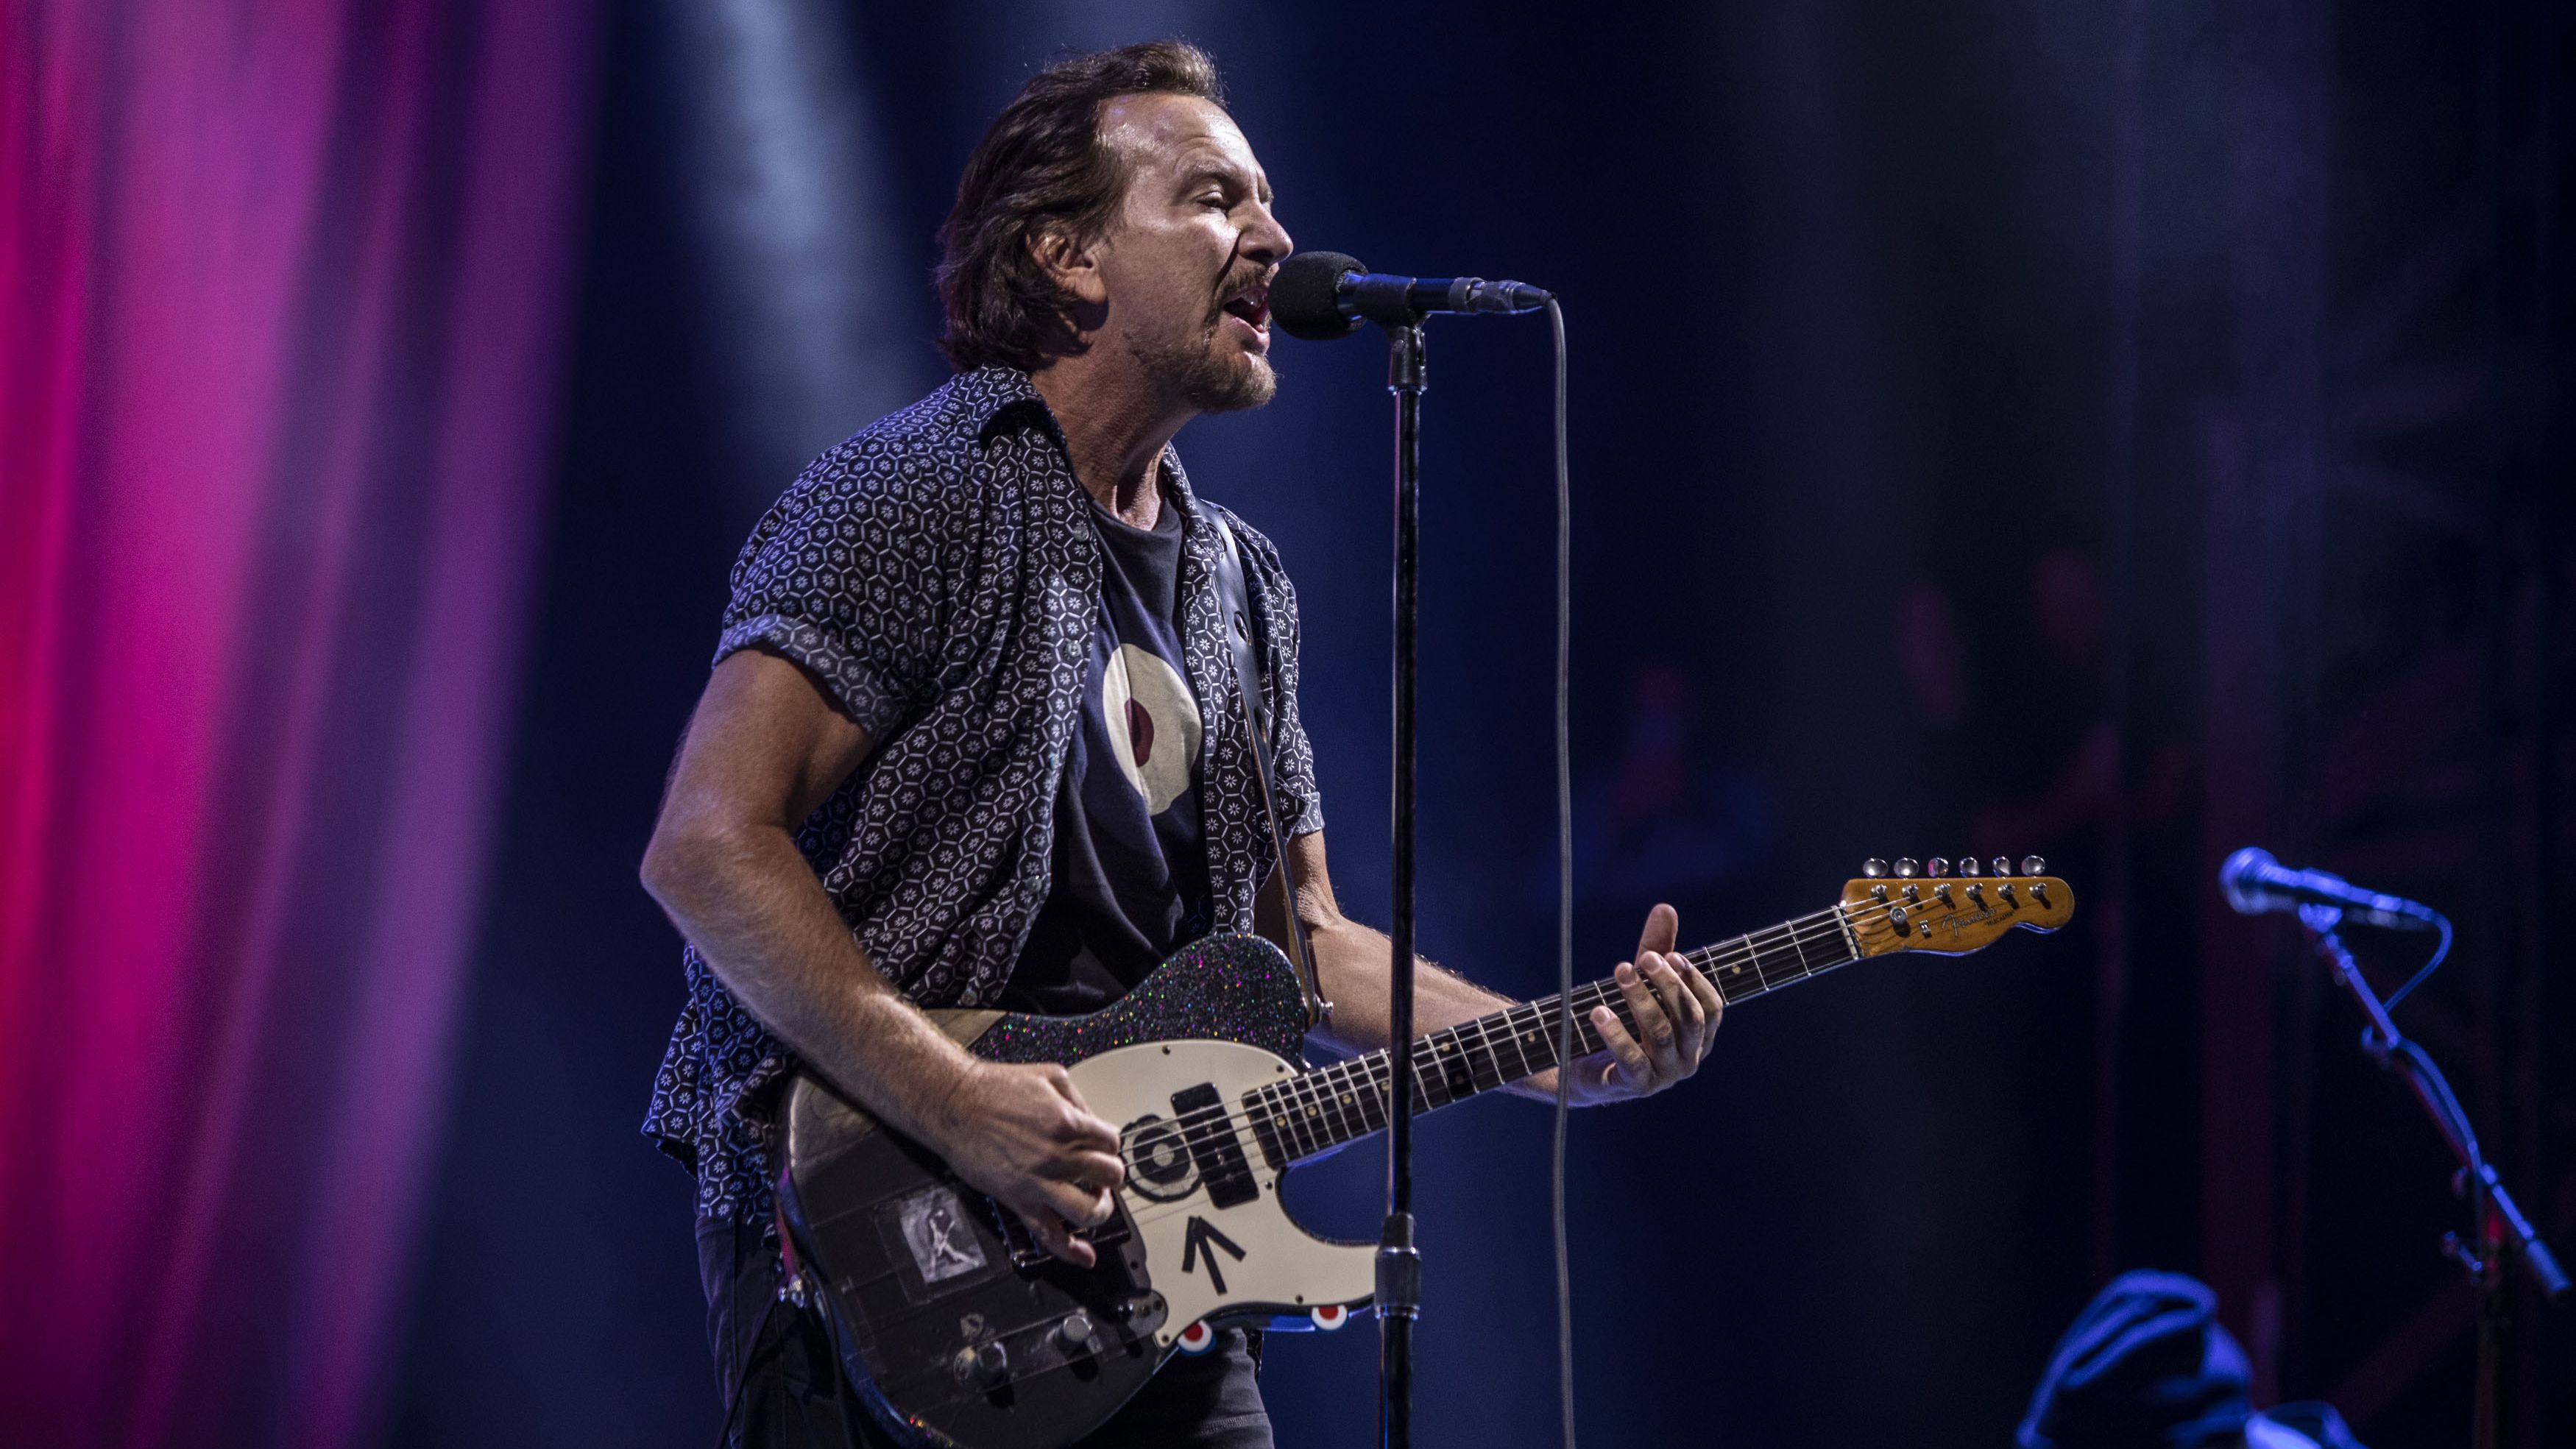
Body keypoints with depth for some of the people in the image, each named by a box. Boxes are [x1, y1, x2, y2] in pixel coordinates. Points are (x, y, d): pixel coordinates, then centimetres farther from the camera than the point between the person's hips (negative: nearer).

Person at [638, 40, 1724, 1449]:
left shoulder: (1242, 587, 16)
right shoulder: (912, 496, -10)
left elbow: (1297, 938, 19)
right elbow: (706, 845, -18)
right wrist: (957, 1105, -23)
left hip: (1140, 1266, 7)